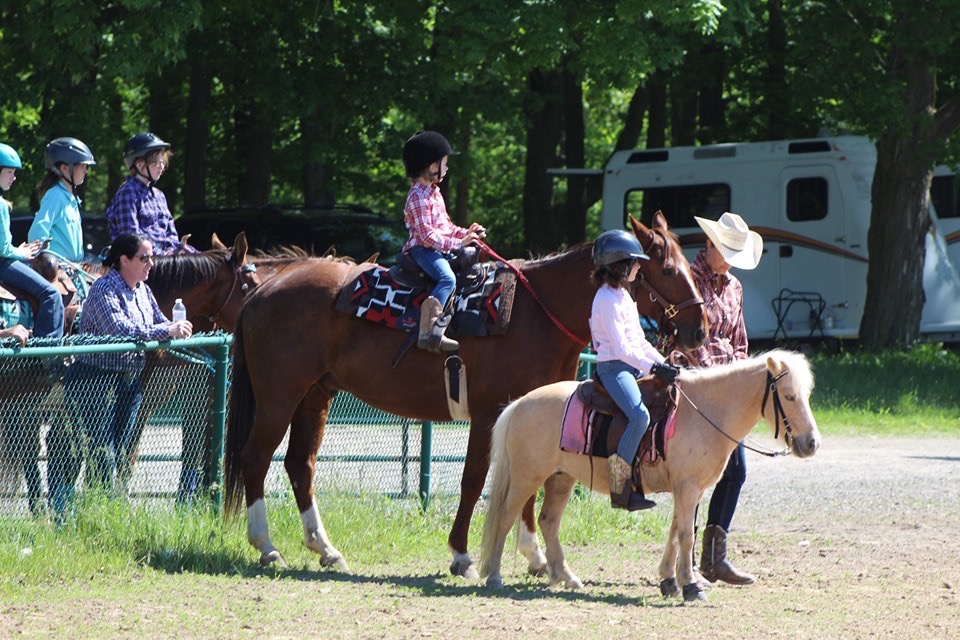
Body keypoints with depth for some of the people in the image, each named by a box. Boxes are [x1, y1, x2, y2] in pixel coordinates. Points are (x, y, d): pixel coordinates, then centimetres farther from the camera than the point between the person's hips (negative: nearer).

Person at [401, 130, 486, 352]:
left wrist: (466, 233, 8)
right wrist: (458, 243, -23)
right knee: (447, 278, -33)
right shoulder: (418, 197, -15)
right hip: (423, 250, -11)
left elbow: (445, 225, 24)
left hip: (442, 250, 11)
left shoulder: (434, 192, 17)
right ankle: (430, 330, -44)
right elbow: (427, 235, -21)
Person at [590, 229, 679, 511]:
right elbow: (621, 348, -20)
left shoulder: (622, 295, 18)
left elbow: (638, 341, 21)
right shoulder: (607, 300, -14)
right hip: (614, 368, -11)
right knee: (639, 416, -31)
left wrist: (663, 363, 11)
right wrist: (653, 368, -22)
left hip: (632, 367, 11)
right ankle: (620, 488, -28)